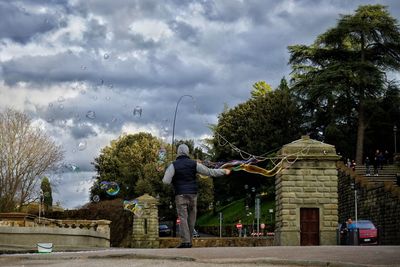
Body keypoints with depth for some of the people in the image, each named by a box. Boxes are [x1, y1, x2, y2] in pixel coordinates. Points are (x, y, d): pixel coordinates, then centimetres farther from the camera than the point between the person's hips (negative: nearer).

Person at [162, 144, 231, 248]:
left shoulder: (173, 165, -4)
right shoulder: (193, 163, 2)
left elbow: (166, 181, -13)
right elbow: (209, 172, 4)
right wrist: (224, 171, 16)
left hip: (180, 195, -2)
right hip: (193, 194, 2)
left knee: (183, 218, -6)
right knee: (191, 218, 11)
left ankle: (185, 241, -17)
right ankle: (189, 240, 13)